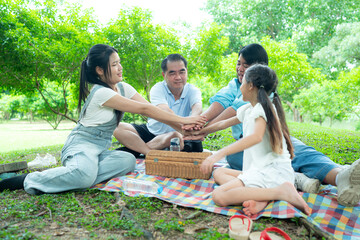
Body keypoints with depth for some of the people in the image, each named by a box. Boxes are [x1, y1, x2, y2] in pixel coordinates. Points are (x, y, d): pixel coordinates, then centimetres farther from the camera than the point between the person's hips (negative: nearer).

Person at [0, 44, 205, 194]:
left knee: (128, 161, -22)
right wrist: (182, 119, -20)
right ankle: (28, 180, -15)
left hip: (101, 149, 7)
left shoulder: (123, 88, 5)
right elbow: (144, 109, -23)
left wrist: (179, 127, -15)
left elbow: (151, 108, -2)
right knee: (84, 175, -38)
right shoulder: (100, 92, -20)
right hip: (81, 145, -7)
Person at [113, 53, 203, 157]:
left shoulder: (193, 91, -6)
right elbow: (166, 113, -32)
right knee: (117, 127, -20)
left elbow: (198, 107, -29)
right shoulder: (158, 89, -12)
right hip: (151, 132, 1)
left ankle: (135, 148, -27)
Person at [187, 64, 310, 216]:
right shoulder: (247, 109, 17)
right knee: (218, 172, 16)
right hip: (259, 169, 10)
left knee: (218, 196, -21)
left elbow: (256, 136, -30)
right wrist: (202, 131, 45)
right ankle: (260, 197, -10)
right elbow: (225, 123, 32)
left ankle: (281, 192, -19)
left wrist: (220, 153, -35)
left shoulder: (262, 107, -11)